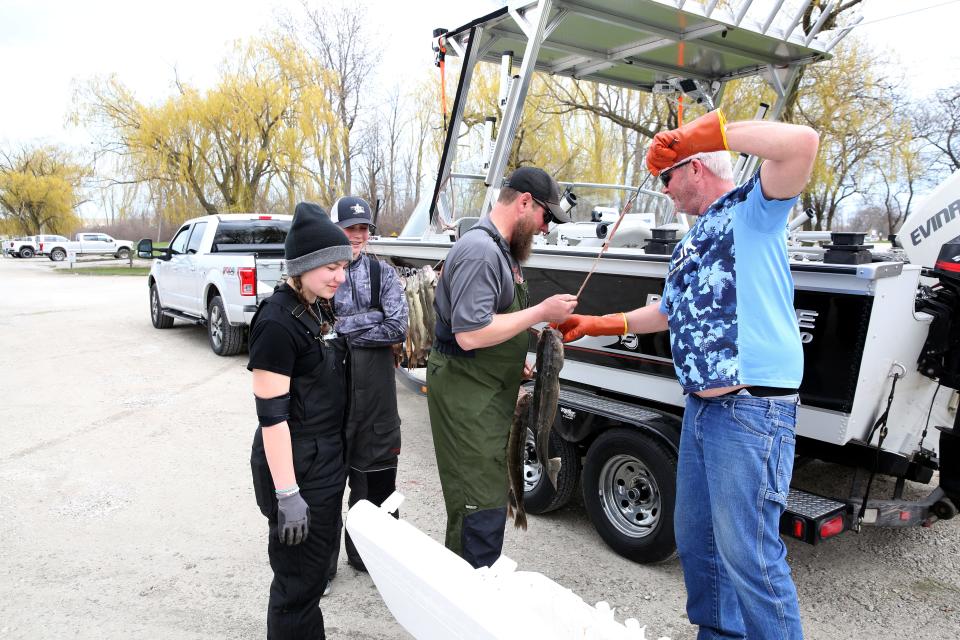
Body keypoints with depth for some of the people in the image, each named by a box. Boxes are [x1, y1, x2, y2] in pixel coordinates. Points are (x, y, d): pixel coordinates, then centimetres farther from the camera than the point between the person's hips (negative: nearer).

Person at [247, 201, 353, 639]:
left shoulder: (320, 308, 5)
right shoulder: (277, 322, -21)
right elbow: (271, 413, -23)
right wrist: (287, 494, -23)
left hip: (328, 456, 8)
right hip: (294, 463, -8)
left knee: (316, 566, 21)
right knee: (298, 579, 7)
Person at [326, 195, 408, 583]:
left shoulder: (382, 273, 5)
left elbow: (398, 329, -7)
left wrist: (342, 327, -10)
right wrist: (371, 319, -13)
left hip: (376, 390, 2)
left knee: (374, 475, 13)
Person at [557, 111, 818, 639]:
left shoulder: (751, 208, -5)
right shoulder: (689, 244, 20)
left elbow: (802, 142, -24)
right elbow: (667, 312, 33)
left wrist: (703, 132, -17)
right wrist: (596, 325, 33)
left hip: (751, 409, -9)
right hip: (700, 407, 10)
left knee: (747, 552, -6)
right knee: (695, 539, 19)